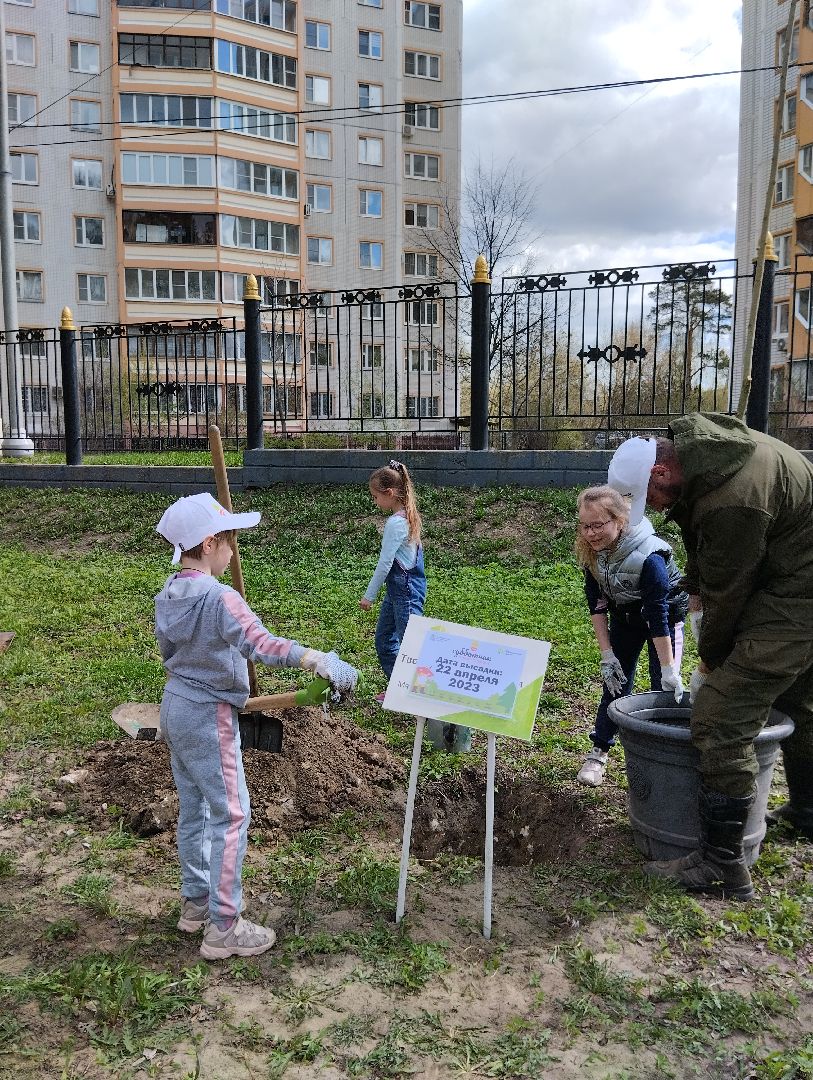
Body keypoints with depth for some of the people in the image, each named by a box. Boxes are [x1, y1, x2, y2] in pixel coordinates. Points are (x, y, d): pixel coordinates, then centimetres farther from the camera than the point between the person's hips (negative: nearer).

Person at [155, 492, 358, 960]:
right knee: (231, 814, 0)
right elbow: (262, 644, -38)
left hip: (175, 707, 9)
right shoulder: (219, 597, -25)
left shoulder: (168, 595, 3)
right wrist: (318, 658, -41)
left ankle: (196, 901, 34)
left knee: (194, 808, 20)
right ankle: (223, 928, 7)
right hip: (209, 717, -9)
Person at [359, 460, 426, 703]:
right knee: (383, 638, 17)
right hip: (398, 588, 10)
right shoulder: (408, 516, 8)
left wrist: (369, 596, -10)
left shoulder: (395, 523, -20)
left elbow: (384, 563, -18)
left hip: (405, 590, -10)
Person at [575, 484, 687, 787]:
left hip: (665, 618, -4)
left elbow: (658, 616, -35)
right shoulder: (591, 552, -21)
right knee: (615, 682, 5)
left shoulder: (649, 555, -38)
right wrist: (607, 654, -14)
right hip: (624, 617, 4)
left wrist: (669, 671, -31)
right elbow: (597, 604, -12)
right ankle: (599, 751, 16)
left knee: (664, 690, -5)